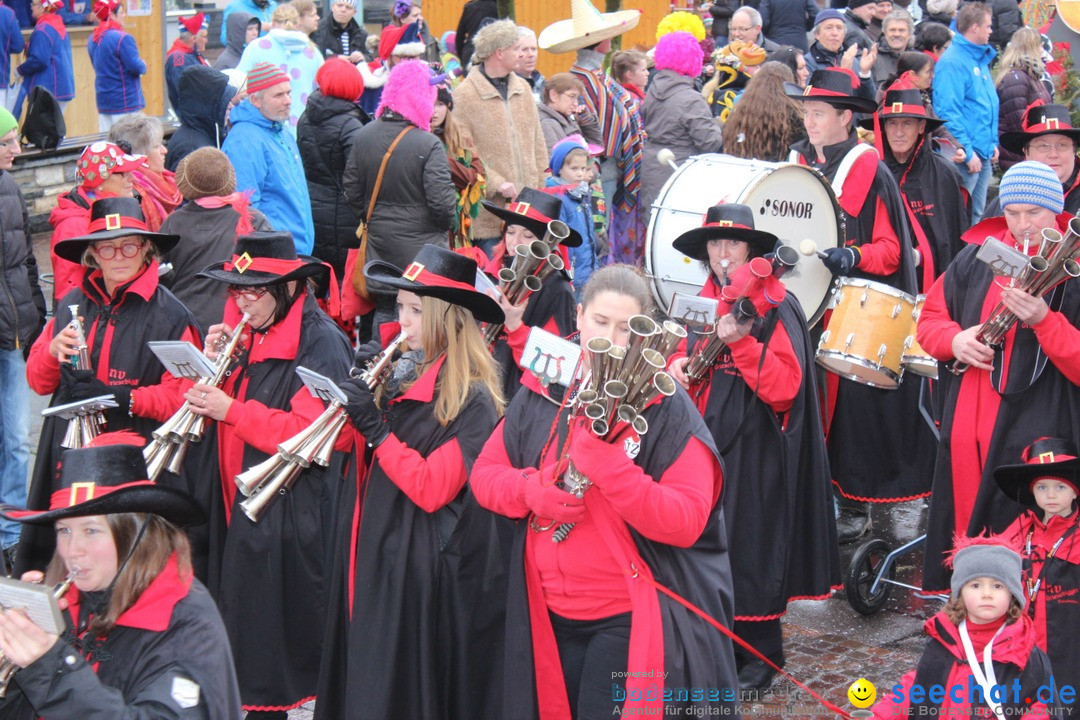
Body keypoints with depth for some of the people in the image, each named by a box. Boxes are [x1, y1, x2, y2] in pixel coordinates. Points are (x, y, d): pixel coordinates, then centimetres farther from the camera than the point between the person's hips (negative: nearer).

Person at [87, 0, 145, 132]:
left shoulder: (93, 39, 8)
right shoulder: (123, 38, -16)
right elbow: (135, 67, -19)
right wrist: (143, 67, 4)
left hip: (103, 102, 8)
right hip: (125, 104, -8)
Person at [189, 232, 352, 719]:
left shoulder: (321, 344, -14)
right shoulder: (250, 336, 13)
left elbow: (310, 435, -22)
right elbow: (226, 401, 15)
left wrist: (231, 410, -23)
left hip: (292, 514, -8)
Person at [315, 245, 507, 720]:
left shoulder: (471, 399, -14)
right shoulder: (403, 373, 9)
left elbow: (431, 490, -21)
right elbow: (366, 462, 12)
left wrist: (374, 427, -22)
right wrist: (361, 384, -1)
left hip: (423, 572, -8)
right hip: (373, 552, 8)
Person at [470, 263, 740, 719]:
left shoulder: (668, 410, -10)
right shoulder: (541, 395, 4)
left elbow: (685, 523, -19)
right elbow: (484, 473, 8)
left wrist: (604, 459, -28)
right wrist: (532, 490, -14)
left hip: (632, 624, -5)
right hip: (548, 618, 5)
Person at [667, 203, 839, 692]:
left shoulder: (775, 307, -8)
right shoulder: (702, 303, 11)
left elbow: (784, 386, -16)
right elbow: (690, 358, 24)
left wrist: (740, 342, -25)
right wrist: (677, 367, 2)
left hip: (755, 450, -6)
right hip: (706, 445, 6)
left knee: (750, 547, -3)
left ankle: (760, 655, 8)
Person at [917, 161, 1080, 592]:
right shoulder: (976, 259, 9)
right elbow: (929, 320, 17)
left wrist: (1044, 321, -25)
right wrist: (955, 339, -5)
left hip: (1035, 443, -5)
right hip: (964, 438, 5)